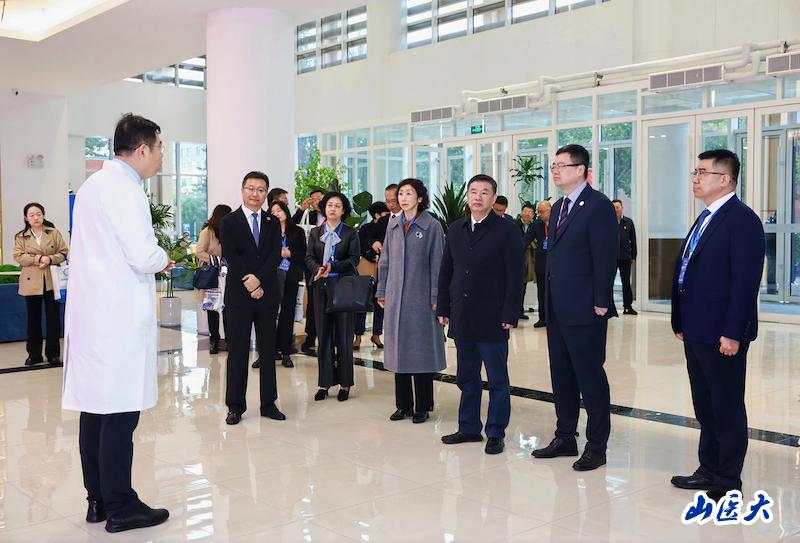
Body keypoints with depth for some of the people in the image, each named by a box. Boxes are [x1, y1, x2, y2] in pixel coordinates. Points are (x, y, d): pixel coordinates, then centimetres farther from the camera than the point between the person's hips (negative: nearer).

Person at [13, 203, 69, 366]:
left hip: (51, 281, 0)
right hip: (31, 282, 1)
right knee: (33, 320, 8)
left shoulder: (54, 233, 6)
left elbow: (63, 252, 3)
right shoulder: (20, 237, 6)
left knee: (53, 319, 1)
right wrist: (38, 258, -17)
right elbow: (18, 257, -5)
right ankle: (34, 354, 17)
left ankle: (53, 354, 10)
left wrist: (50, 259, -15)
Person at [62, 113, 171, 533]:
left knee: (96, 409, 12)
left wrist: (153, 258, 17)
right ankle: (120, 507, 5)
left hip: (91, 313, 10)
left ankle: (98, 500, 20)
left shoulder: (92, 184, 16)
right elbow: (143, 257, -18)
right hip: (119, 317, -9)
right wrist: (163, 260, 2)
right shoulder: (124, 188, -13)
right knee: (120, 413, -3)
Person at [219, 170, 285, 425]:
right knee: (238, 351, 2)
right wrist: (249, 283, -15)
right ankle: (235, 406, 10)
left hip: (267, 294, 3)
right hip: (239, 295, -3)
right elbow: (230, 256, -8)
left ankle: (269, 404, 15)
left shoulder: (273, 223, 10)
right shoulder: (229, 222, 2)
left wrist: (259, 280, -15)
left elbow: (275, 256, -1)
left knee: (268, 351, 7)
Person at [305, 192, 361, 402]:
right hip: (321, 287, 3)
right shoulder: (315, 233, 13)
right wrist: (318, 269, -15)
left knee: (343, 335, 0)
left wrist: (332, 267, -16)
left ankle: (344, 383, 8)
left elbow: (354, 259, -4)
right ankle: (325, 382, 11)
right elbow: (309, 257, 6)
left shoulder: (350, 233, 3)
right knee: (323, 335, 4)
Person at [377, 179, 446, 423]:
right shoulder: (393, 225, 10)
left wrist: (435, 297, -10)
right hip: (395, 298, 5)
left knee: (421, 351, 2)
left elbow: (436, 264, -6)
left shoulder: (432, 226, -4)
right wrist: (382, 292, 10)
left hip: (420, 297, -4)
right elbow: (385, 261, 13)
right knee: (399, 350, 9)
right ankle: (403, 405, 19)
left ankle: (422, 407, 12)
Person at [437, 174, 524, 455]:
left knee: (497, 379, 4)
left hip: (492, 318, -5)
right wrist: (443, 308, 9)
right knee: (467, 377, 13)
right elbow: (446, 271, 14)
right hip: (462, 317, 5)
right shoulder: (455, 229, 11)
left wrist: (509, 315, -12)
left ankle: (495, 433, 13)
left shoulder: (506, 230, -4)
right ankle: (469, 427, 25)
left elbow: (515, 275, -7)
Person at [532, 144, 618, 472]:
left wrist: (601, 303, -17)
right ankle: (565, 438, 26)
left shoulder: (598, 205, -11)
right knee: (561, 376, 14)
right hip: (557, 309, 9)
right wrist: (550, 300, 12)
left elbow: (606, 257, -15)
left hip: (584, 309, -9)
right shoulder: (558, 207, 15)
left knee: (591, 377, 0)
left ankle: (596, 446, 11)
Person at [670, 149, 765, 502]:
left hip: (722, 335, -9)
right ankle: (709, 470, 29)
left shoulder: (742, 220, -13)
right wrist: (681, 322, 13)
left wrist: (733, 334, -21)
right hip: (696, 333, 9)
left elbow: (746, 282, -18)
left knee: (727, 410, 3)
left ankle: (728, 483, 14)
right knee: (705, 407, 17)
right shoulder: (704, 219, 15)